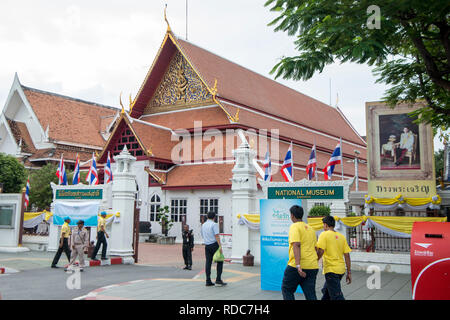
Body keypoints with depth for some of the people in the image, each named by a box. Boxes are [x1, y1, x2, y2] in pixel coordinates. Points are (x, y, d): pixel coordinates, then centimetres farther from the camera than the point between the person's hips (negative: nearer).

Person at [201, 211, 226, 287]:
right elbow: (217, 236, -17)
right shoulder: (214, 224, -9)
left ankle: (208, 281, 3)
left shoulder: (203, 225, 13)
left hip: (207, 245, 6)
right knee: (220, 261, 3)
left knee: (208, 262, 4)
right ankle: (218, 279, -5)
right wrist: (220, 246, -19)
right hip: (214, 244, -6)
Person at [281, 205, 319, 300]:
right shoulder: (310, 229, 18)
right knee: (311, 295, 6)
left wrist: (298, 266, -25)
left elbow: (296, 245, -18)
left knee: (286, 289, 12)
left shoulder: (295, 227, -6)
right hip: (313, 267, 6)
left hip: (297, 267, -6)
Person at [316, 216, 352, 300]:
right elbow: (347, 255, 8)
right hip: (341, 270, 7)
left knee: (337, 296, -7)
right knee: (326, 291, 24)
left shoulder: (324, 234, -6)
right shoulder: (341, 237, 10)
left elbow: (320, 251, -17)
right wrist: (349, 272, 12)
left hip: (331, 270, -7)